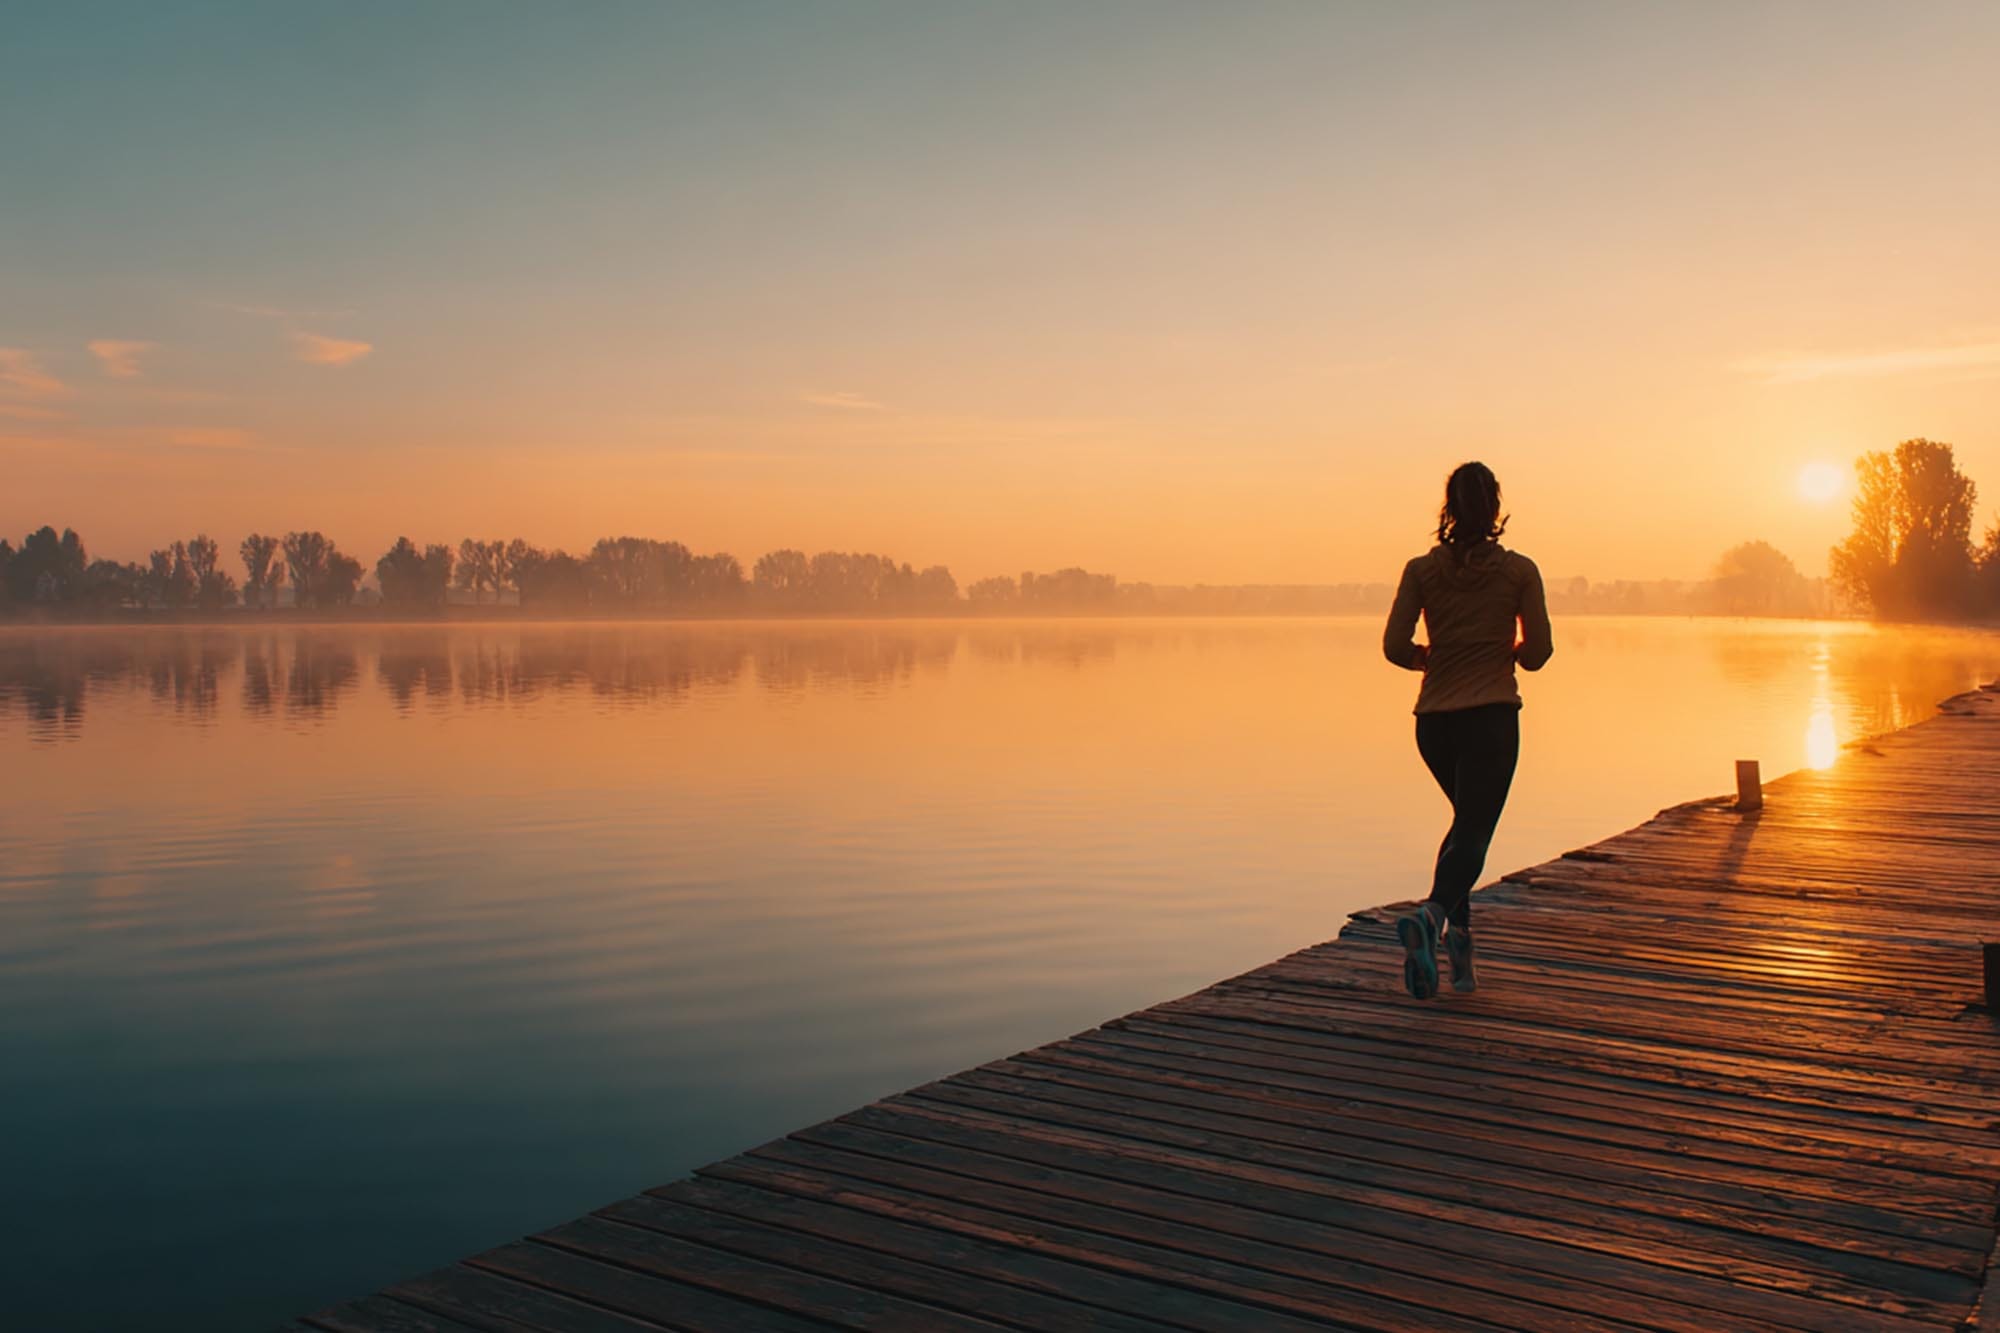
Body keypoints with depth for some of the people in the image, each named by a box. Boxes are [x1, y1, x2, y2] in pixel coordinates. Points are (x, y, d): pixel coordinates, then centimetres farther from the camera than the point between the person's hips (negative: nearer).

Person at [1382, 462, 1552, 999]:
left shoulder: (1421, 569, 1)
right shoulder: (1519, 570, -2)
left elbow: (1395, 646, -4)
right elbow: (1537, 653, -1)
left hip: (1434, 718, 3)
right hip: (1491, 715, -3)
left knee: (1468, 819, 24)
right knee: (1472, 833, -4)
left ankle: (1458, 928, 14)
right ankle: (1432, 916, -31)